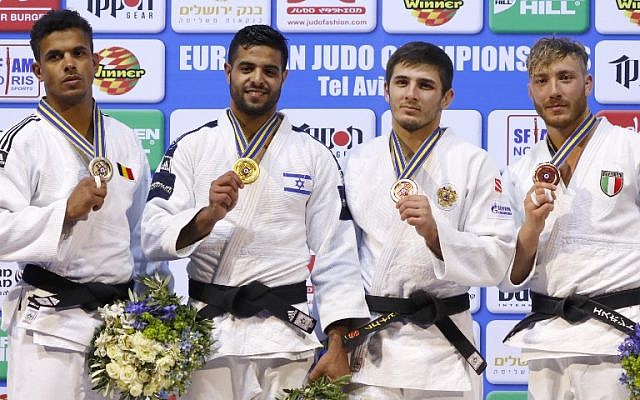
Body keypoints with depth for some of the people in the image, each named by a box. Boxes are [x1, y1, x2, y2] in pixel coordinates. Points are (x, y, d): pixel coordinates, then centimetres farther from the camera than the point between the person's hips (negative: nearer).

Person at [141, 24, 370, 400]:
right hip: (207, 328, 0)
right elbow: (154, 236, -2)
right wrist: (208, 216, -20)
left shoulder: (315, 157, 6)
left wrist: (339, 345, -4)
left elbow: (336, 255, 3)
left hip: (284, 333, 0)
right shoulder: (191, 148, 5)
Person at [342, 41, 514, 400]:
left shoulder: (474, 163, -2)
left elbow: (497, 261, -8)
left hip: (441, 344, -2)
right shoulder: (359, 162, 9)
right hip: (368, 344, 2)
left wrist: (435, 233, -23)